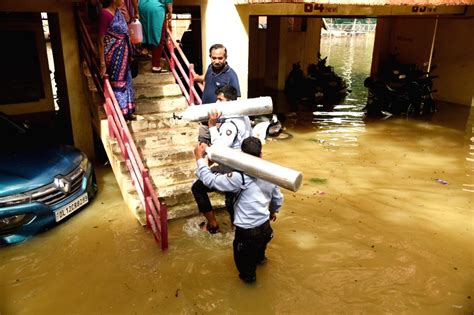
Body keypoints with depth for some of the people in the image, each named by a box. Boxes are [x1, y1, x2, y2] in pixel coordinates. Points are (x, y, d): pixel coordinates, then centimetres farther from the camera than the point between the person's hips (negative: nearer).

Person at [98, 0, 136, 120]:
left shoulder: (118, 11, 3)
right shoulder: (105, 14, -21)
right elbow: (101, 41, -20)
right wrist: (102, 64, -20)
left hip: (122, 53, 8)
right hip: (113, 55, -8)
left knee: (124, 81, 18)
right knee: (117, 83, 5)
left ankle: (125, 111, 33)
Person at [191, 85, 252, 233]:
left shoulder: (231, 124, -25)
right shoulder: (243, 115, 6)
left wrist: (212, 125, -28)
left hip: (230, 169, -10)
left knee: (198, 187, 5)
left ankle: (212, 224, 14)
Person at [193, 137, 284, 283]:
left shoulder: (240, 177, -25)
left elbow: (210, 179, -22)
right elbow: (278, 199, 10)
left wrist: (199, 157, -10)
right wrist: (273, 211, 31)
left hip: (247, 231, -7)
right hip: (265, 226, 7)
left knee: (243, 258, 25)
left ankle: (248, 275, 50)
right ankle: (259, 258, 69)